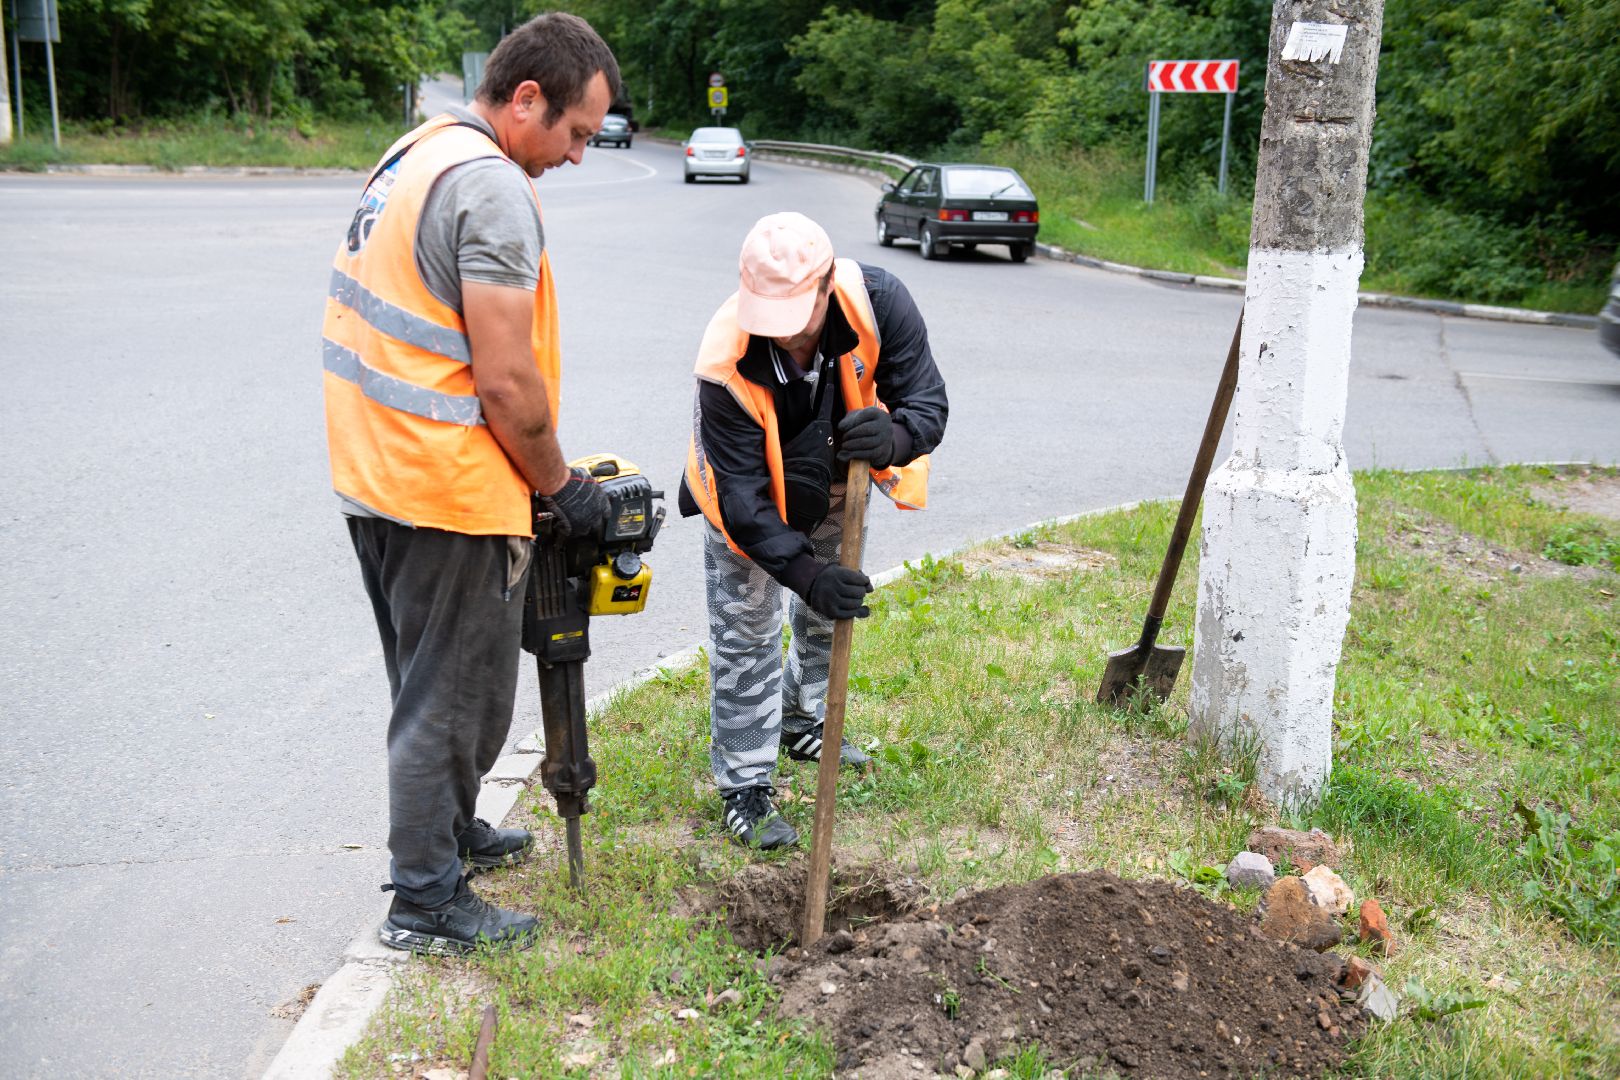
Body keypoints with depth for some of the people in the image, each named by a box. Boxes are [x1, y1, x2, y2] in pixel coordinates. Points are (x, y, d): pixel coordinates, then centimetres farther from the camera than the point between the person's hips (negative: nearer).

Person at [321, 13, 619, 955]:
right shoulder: (493, 186, -19)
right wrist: (561, 484, -7)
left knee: (431, 684, 23)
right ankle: (427, 901, 16)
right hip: (449, 492, -10)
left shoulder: (417, 155, 13)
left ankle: (449, 830, 41)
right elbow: (505, 383, -23)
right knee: (456, 695, 4)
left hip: (376, 476, 10)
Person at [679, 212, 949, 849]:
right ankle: (744, 786, 9)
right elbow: (743, 496, -38)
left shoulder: (878, 302, -36)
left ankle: (804, 723, 46)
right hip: (753, 486, -4)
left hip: (837, 473, 4)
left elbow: (928, 400, -30)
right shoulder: (727, 363, -41)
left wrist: (894, 437, -54)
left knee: (831, 609, 21)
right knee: (745, 628, -5)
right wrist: (804, 572, -48)